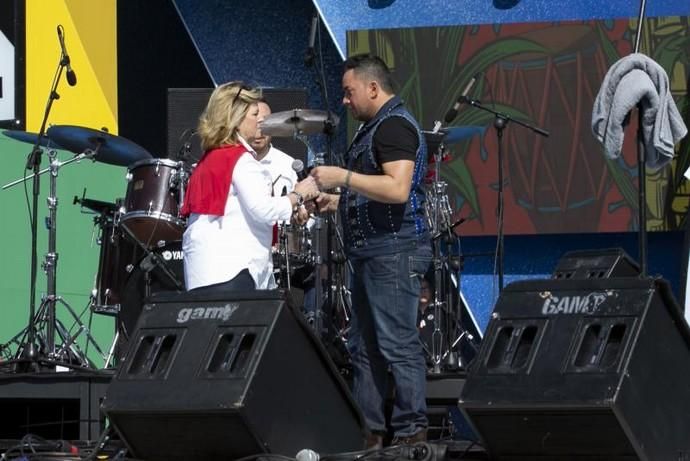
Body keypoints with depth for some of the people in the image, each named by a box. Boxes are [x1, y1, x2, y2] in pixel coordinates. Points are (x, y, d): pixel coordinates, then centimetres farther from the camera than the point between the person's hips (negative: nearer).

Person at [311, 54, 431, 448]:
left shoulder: (395, 125, -12)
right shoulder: (374, 128, 21)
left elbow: (398, 189, -25)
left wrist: (343, 177, -21)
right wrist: (339, 202, 19)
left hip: (395, 249, -11)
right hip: (371, 251, 11)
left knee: (399, 345, -10)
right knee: (365, 348, 10)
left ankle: (413, 432, -9)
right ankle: (368, 430, 13)